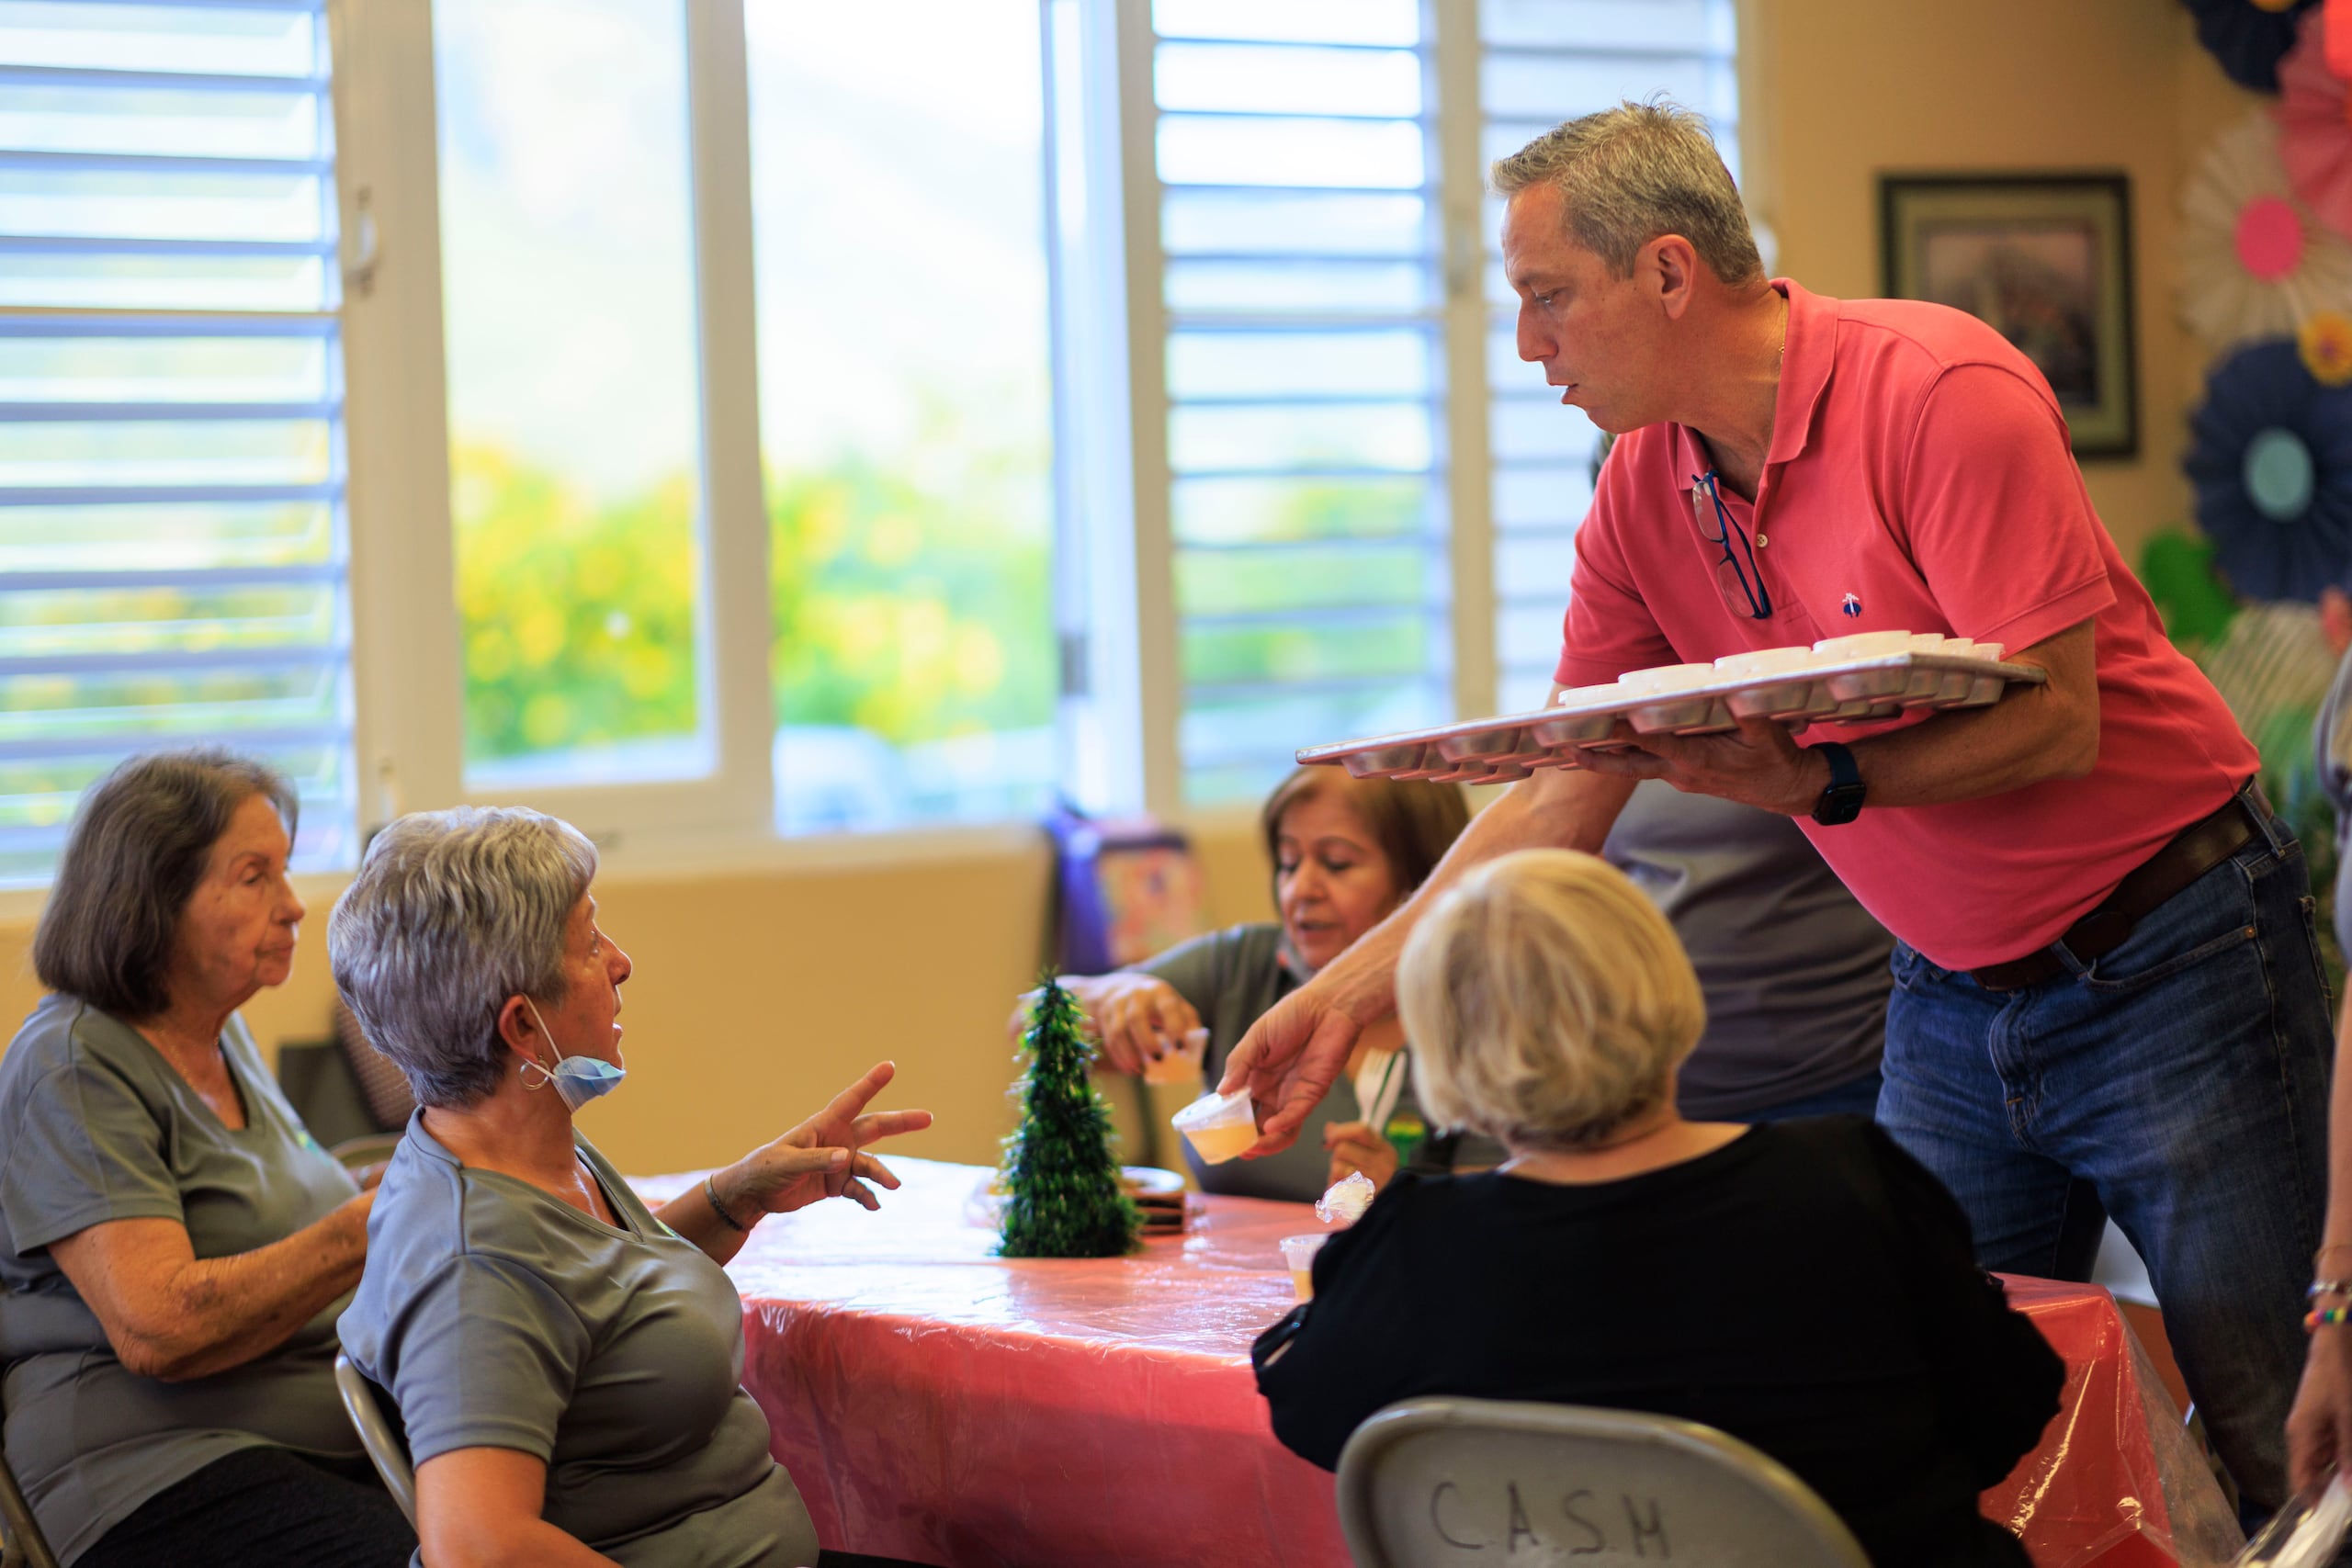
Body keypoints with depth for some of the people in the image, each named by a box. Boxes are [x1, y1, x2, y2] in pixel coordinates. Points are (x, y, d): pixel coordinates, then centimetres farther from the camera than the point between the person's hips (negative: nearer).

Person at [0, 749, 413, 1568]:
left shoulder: (225, 1036, 18)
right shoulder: (72, 1069, -9)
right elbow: (159, 1329, -19)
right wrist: (370, 1228, -20)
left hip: (339, 1448, 8)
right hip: (158, 1466, -8)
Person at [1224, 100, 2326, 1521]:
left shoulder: (1938, 391, -18)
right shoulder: (1644, 499, 2)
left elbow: (2058, 719, -21)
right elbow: (1561, 803, 7)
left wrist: (1825, 783, -34)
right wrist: (1347, 995, 2)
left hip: (2166, 957, -6)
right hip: (1953, 1000, 6)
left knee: (2267, 1451, -3)